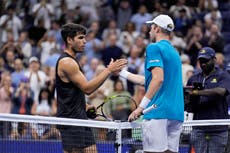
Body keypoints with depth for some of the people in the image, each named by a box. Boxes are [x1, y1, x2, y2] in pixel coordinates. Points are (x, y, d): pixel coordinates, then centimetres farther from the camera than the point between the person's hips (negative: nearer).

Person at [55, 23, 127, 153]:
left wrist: (84, 106, 12)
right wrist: (109, 70, -18)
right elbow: (87, 88, -19)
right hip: (70, 119, -10)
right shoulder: (66, 62, -14)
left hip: (81, 119, 10)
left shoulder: (71, 61, 18)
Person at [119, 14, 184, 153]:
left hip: (158, 111, -8)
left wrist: (141, 107, -18)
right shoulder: (174, 52, 22)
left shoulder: (155, 48, -4)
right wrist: (121, 72, 34)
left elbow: (158, 79, -17)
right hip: (176, 113, 8)